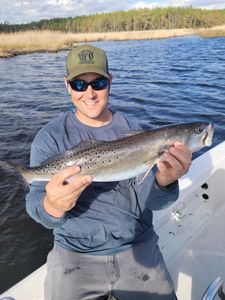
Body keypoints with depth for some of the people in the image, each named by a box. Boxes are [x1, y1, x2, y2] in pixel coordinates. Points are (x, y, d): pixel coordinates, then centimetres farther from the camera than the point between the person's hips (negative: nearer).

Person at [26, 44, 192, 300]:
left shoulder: (133, 131, -2)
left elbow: (150, 200, -8)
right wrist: (53, 207, -38)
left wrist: (163, 182, -31)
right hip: (75, 253, -1)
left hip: (137, 249, 2)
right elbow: (36, 206, -14)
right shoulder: (49, 138, -6)